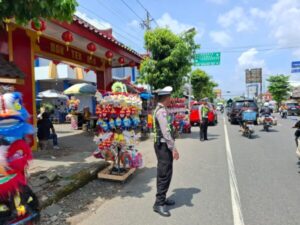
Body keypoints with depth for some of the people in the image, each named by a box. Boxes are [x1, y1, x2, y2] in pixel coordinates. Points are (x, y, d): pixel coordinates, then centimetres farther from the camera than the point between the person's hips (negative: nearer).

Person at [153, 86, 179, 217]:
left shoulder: (159, 109, 14)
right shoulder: (162, 111, -18)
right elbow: (166, 132, -24)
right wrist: (173, 148, -24)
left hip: (162, 145, 10)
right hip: (164, 146, -10)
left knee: (162, 173, 18)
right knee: (165, 174, -5)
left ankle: (162, 198, 31)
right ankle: (159, 204, 4)